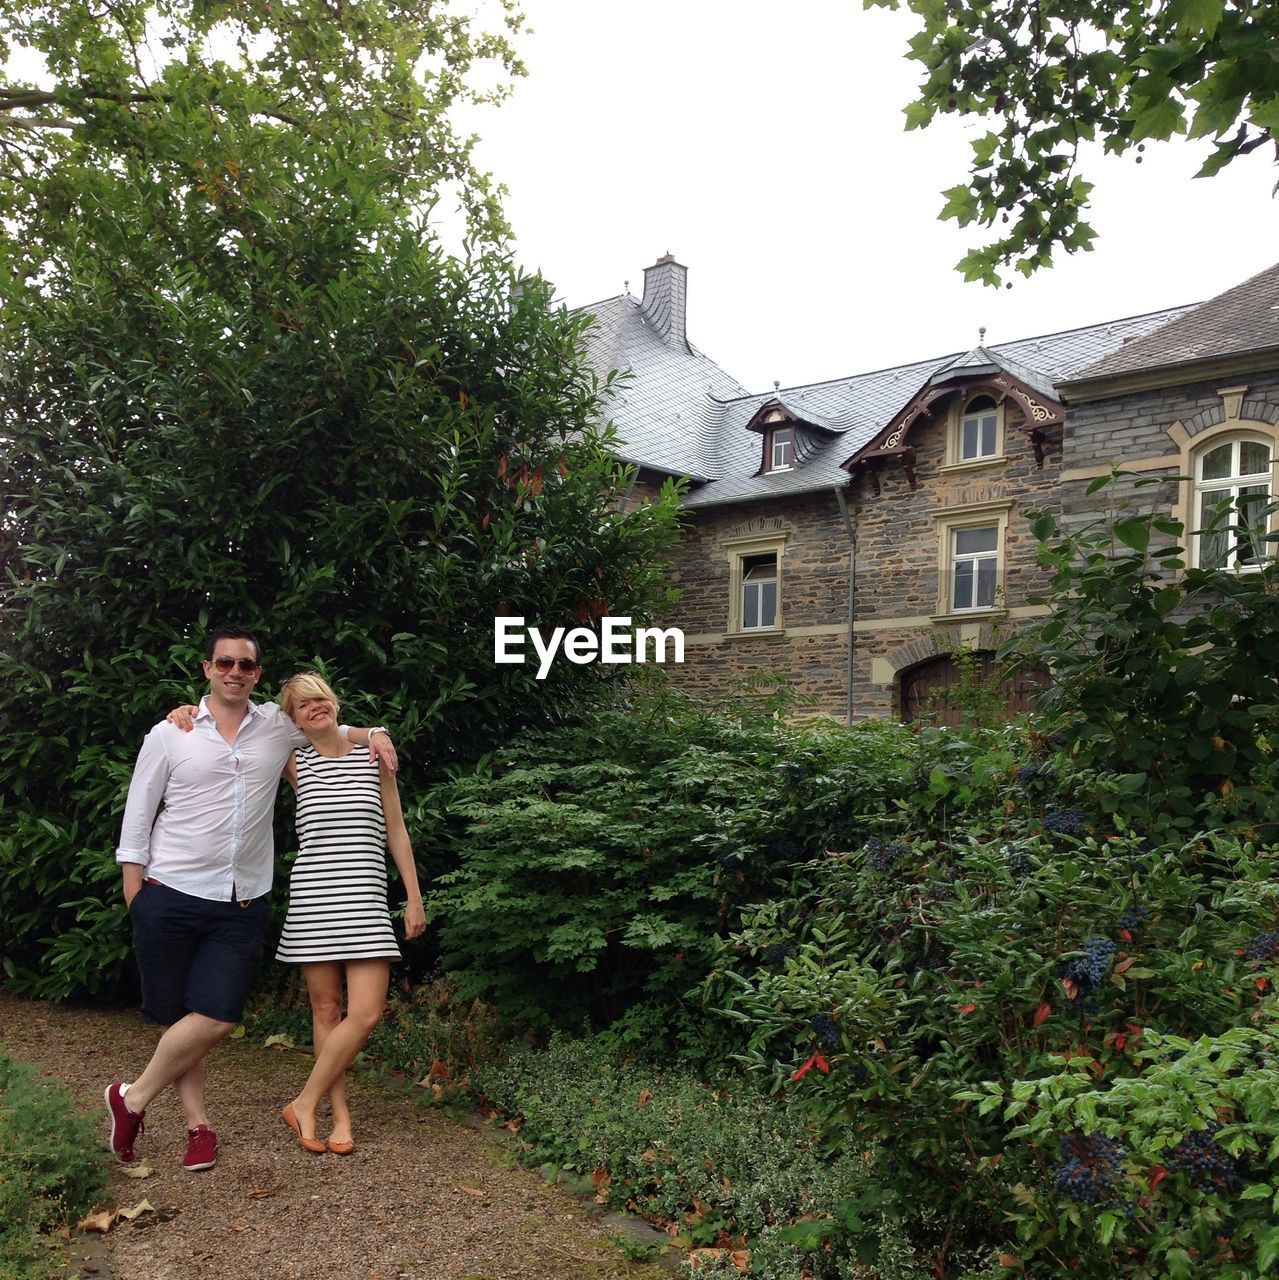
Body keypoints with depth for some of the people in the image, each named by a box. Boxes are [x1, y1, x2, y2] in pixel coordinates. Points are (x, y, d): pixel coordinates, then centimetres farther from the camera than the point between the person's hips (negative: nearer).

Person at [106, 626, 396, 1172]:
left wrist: (372, 733, 5)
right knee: (175, 1017, 3)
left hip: (242, 906, 2)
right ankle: (198, 1125, 18)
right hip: (171, 897, -1)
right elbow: (137, 818, 5)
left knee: (216, 1016, -9)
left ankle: (132, 1099, 11)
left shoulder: (278, 726, 7)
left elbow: (331, 728, 25)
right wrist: (134, 896, 1)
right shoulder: (169, 734, 1)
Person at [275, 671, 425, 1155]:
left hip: (366, 899, 0)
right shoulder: (295, 763, 4)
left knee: (366, 1013, -9)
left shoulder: (374, 757, 5)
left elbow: (396, 832, 9)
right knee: (326, 1009, 5)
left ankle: (304, 1103, 7)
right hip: (312, 896, 0)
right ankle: (339, 1114, 17)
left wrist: (414, 897, 9)